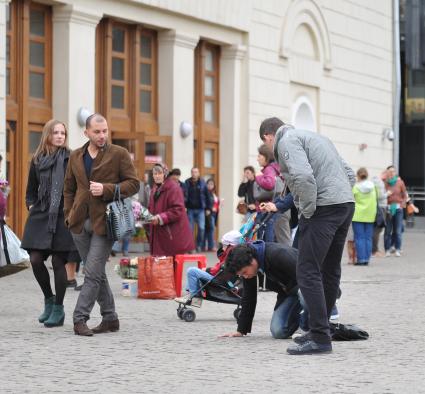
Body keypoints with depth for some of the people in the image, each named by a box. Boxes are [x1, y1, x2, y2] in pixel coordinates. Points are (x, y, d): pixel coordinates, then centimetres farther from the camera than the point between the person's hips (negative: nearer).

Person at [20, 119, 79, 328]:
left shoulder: (71, 159, -1)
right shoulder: (37, 160, 10)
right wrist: (31, 206, 4)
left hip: (63, 217, -3)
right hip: (40, 217, 4)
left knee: (58, 262, -2)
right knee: (35, 259, -5)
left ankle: (58, 308, 11)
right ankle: (48, 299, 19)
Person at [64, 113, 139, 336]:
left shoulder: (119, 154, 0)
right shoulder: (76, 157, 12)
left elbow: (133, 184, -2)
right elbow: (69, 189, 20)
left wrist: (106, 189, -15)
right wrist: (69, 215, 8)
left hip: (104, 223, -5)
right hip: (80, 223, 5)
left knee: (93, 273, -10)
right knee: (96, 273, 11)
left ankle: (80, 318, -7)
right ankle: (110, 318, 20)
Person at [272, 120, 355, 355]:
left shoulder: (287, 141, -1)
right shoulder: (316, 137, 27)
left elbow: (303, 175, -20)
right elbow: (349, 174, 25)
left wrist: (307, 211, -10)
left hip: (323, 209, -9)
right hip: (347, 203, 9)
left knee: (308, 271, -8)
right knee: (330, 270, 16)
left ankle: (320, 337, -12)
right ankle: (320, 328, 25)